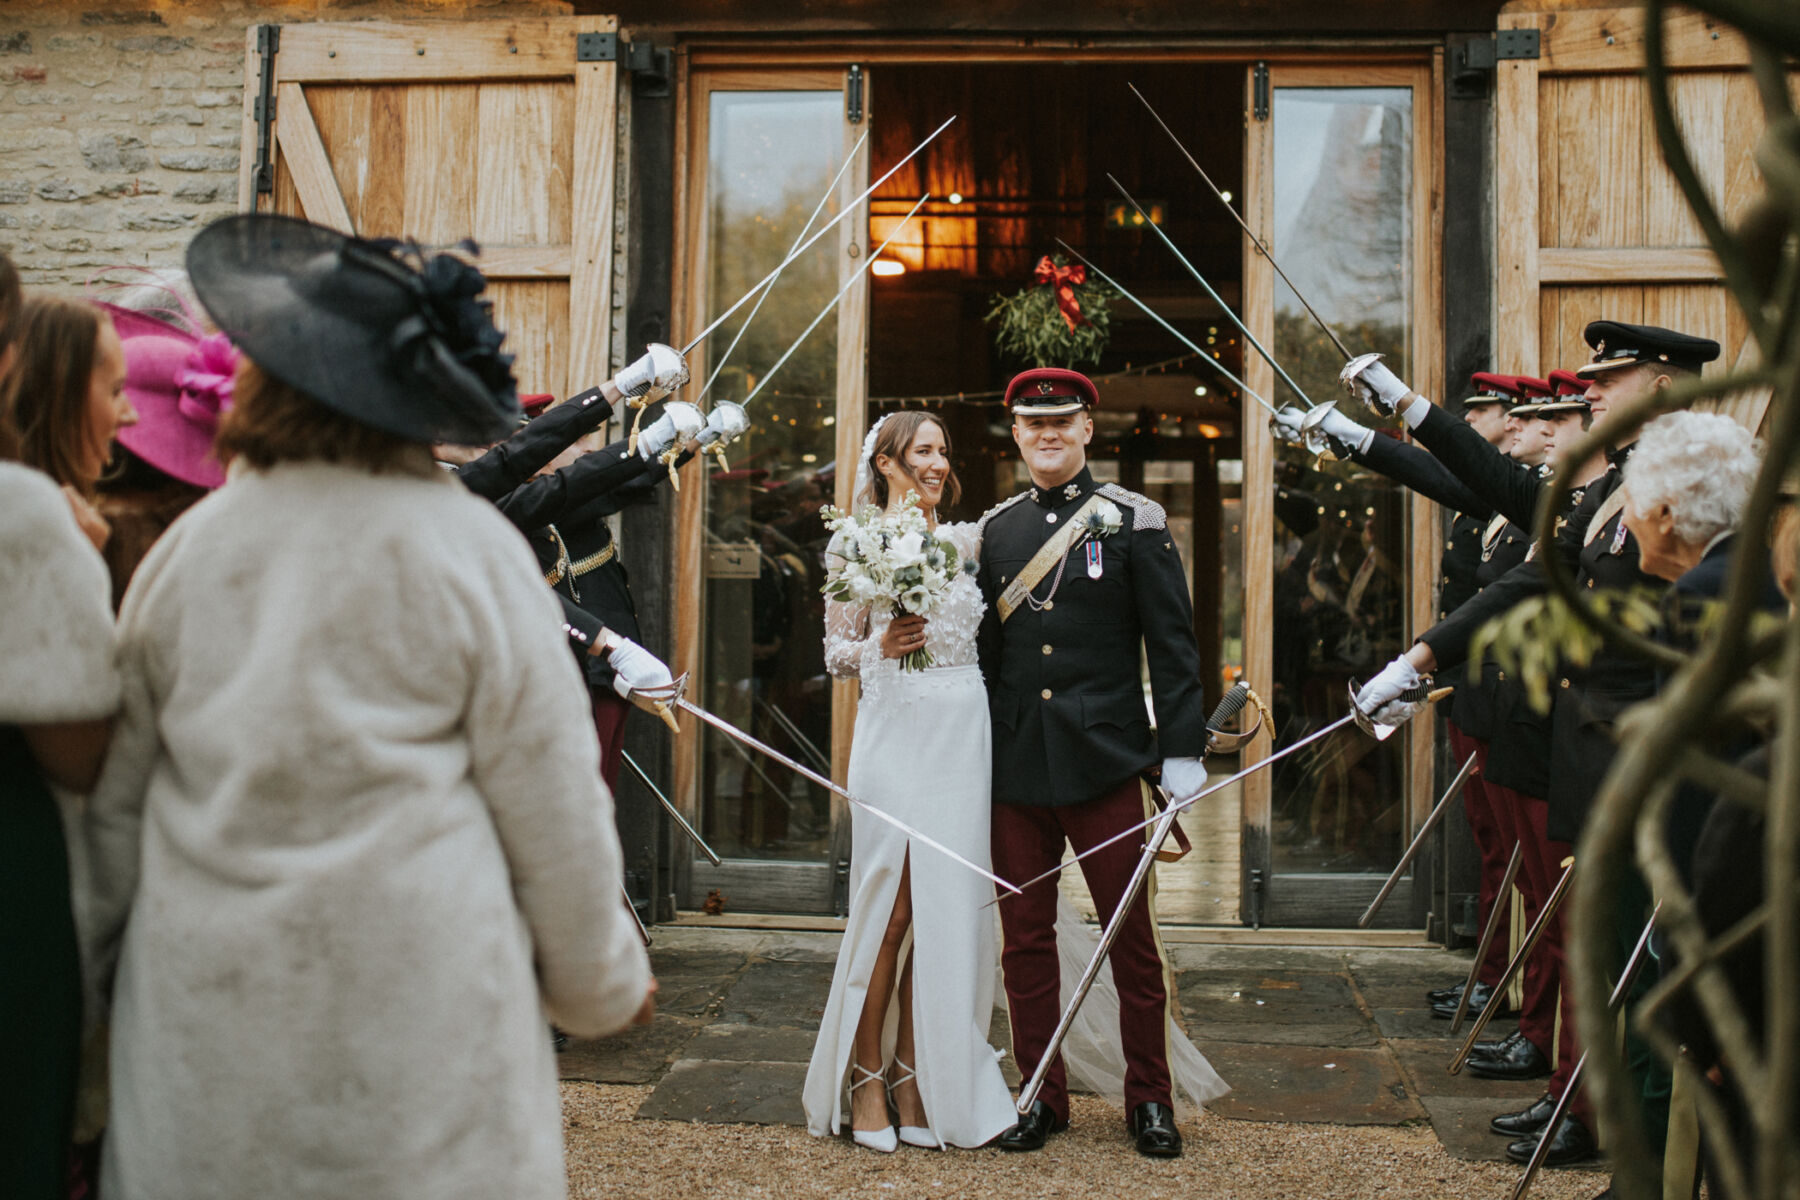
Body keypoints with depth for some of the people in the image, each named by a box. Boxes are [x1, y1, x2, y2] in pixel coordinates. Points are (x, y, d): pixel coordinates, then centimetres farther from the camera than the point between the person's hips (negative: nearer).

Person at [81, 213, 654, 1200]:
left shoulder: (185, 547, 2)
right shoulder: (470, 548, -8)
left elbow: (117, 795, 10)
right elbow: (553, 800, -4)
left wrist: (110, 963, 24)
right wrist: (602, 976, 9)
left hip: (204, 1003, 4)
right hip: (413, 994, -3)